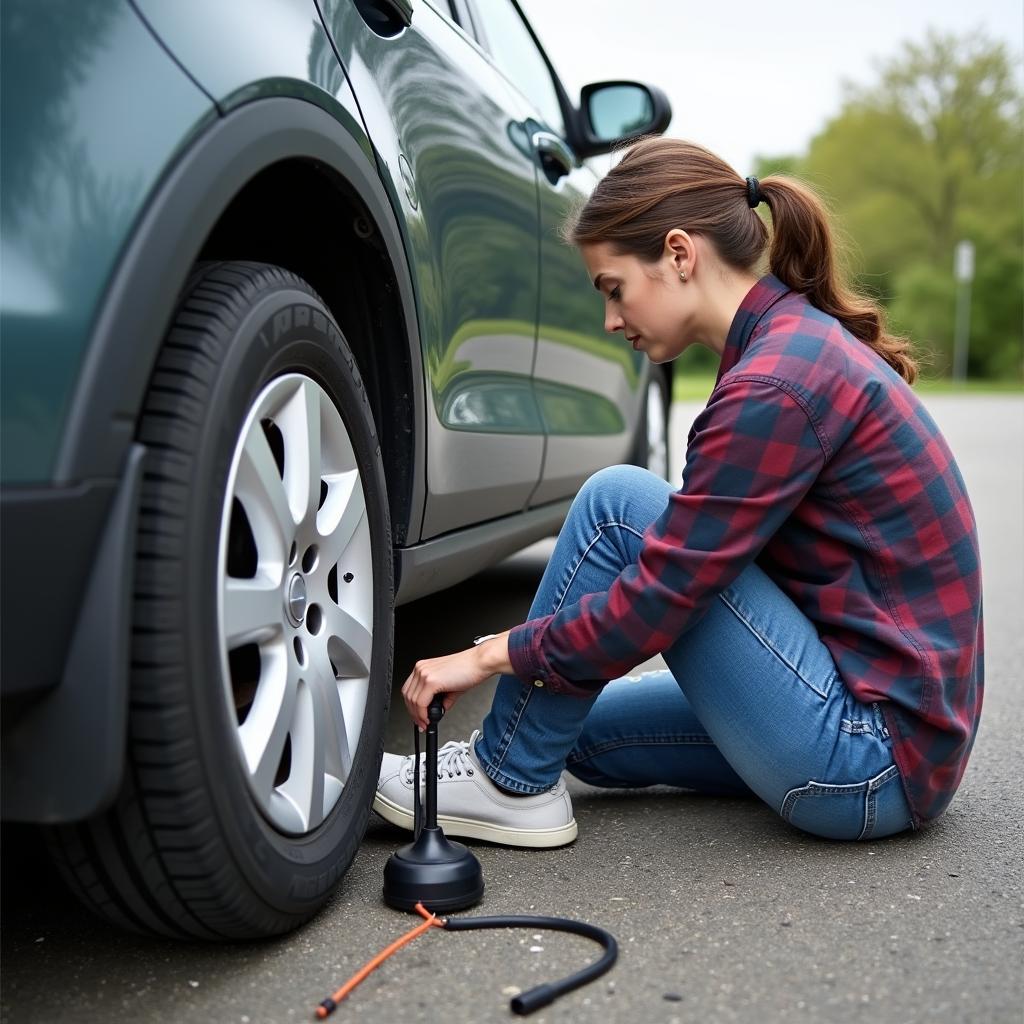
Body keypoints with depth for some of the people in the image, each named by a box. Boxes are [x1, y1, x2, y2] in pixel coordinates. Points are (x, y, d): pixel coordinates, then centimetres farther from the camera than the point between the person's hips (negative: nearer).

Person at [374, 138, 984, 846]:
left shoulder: (776, 383, -23)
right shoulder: (801, 339, 8)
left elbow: (657, 604, -22)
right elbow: (693, 563, 14)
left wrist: (490, 655, -9)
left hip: (873, 759, -9)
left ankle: (509, 781, -3)